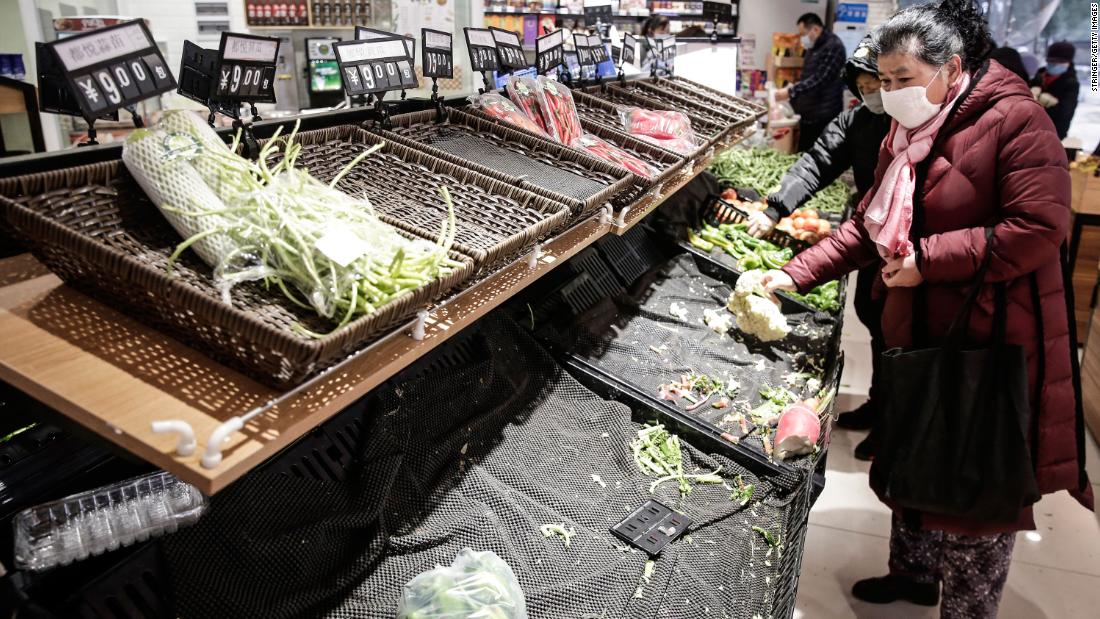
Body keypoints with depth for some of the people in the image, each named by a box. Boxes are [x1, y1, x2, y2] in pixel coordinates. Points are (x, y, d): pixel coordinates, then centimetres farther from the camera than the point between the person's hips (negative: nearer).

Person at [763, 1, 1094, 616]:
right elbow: (867, 226, 11)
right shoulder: (906, 134, 9)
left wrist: (929, 257, -21)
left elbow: (1040, 228, -23)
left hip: (992, 342, -8)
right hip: (919, 335, 8)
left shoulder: (1014, 120, -15)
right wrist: (795, 275, 1)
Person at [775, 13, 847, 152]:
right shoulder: (813, 48, 16)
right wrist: (791, 101, 17)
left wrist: (790, 92, -26)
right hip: (808, 115, 9)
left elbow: (819, 79, -23)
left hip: (824, 117, -9)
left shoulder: (833, 47, -14)